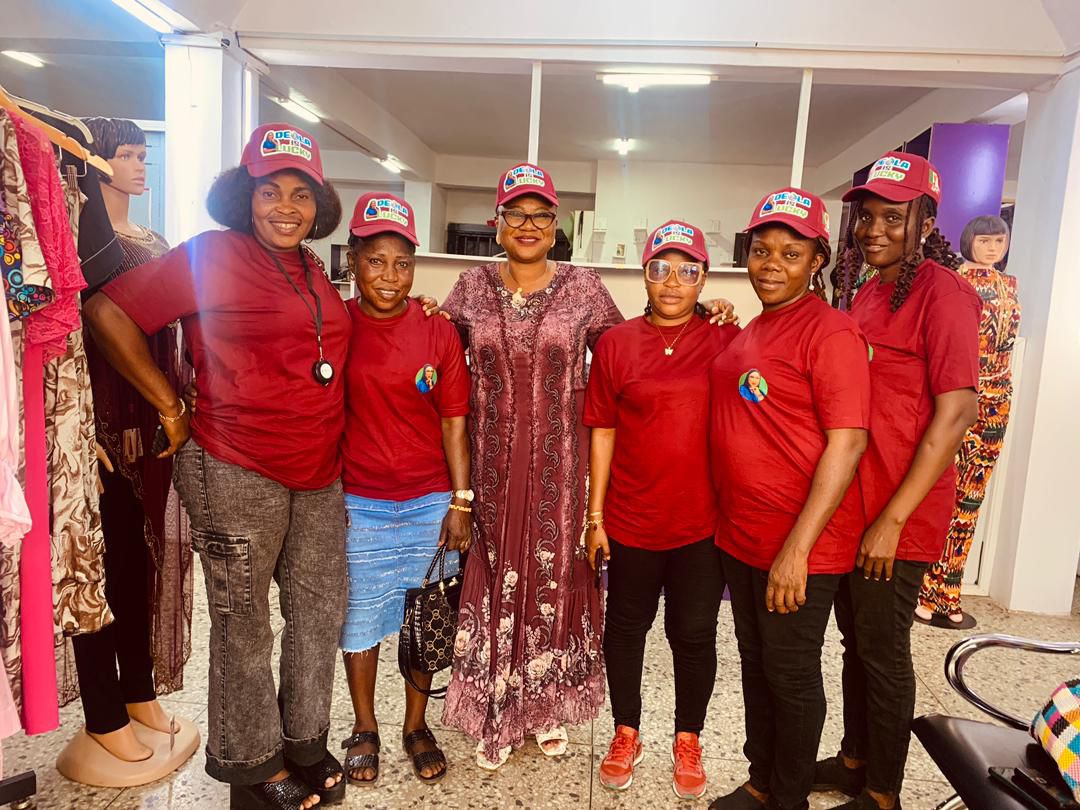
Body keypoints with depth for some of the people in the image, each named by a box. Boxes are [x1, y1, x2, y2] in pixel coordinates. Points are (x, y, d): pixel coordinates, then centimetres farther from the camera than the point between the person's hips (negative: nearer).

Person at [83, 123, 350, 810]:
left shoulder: (315, 272, 12)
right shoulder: (211, 257, -9)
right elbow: (108, 312, -10)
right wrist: (171, 406, -9)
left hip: (320, 475, 7)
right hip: (237, 474, -7)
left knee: (321, 610, 15)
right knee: (244, 626, 9)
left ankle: (304, 742, 36)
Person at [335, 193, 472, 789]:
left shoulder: (438, 331, -2)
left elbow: (454, 424, 0)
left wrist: (460, 503, -2)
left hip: (429, 503, 1)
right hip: (357, 503, 0)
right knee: (359, 618, 12)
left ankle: (416, 726, 34)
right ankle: (364, 729, 35)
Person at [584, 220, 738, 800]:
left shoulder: (728, 341, -1)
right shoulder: (617, 343, -1)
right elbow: (603, 432, 1)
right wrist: (595, 516, 0)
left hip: (703, 523, 0)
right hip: (631, 520, 1)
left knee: (694, 635, 13)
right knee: (626, 627, 15)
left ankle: (688, 741, 37)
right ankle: (626, 735, 38)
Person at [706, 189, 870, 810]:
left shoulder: (830, 331, -14)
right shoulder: (753, 330, 11)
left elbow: (847, 443, -20)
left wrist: (797, 549, -22)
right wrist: (730, 521, 12)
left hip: (800, 548, -7)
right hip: (741, 537, 8)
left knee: (791, 677, 10)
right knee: (755, 665, 20)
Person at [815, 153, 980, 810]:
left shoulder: (941, 291, -13)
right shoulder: (866, 293, 12)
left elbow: (959, 411, -19)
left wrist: (894, 517, -20)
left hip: (898, 515, -8)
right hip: (848, 504, 8)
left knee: (883, 654, 7)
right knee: (856, 642, 20)